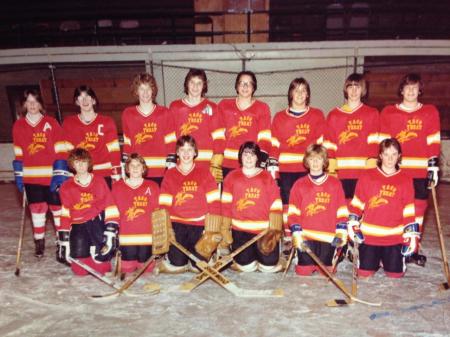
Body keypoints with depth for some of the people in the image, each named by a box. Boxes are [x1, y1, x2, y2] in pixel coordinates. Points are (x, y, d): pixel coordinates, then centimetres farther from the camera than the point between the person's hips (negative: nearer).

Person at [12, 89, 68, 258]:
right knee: (36, 208, 9)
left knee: (57, 207, 2)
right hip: (31, 177, 2)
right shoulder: (18, 125, 7)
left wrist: (60, 174, -9)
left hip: (52, 176, -2)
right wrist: (18, 175, 8)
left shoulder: (51, 123, -2)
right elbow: (18, 154, 11)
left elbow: (60, 151, -3)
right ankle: (39, 242, 24)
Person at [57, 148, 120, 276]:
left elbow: (111, 209, -2)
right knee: (80, 271, -10)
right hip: (78, 226, 1)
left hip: (97, 222, -1)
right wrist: (63, 241, 2)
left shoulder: (99, 181, 2)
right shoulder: (66, 187, 6)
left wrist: (111, 232, -11)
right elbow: (65, 215, 7)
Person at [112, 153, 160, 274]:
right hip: (127, 235, 0)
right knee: (127, 269, 1)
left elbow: (156, 210, 5)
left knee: (146, 269, 1)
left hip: (147, 234, 0)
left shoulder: (152, 186, 9)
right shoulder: (117, 187, 9)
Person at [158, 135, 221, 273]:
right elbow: (164, 205, 3)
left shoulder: (204, 172, 6)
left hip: (199, 224, 0)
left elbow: (214, 202, 0)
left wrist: (211, 229, -8)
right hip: (177, 223, 1)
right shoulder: (169, 175, 8)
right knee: (177, 263, -12)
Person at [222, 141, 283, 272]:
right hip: (241, 229, 1)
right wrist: (225, 229, -3)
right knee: (246, 266, 2)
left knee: (269, 266, -1)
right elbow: (226, 204, 1)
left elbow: (275, 205, -2)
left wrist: (274, 230, -7)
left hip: (264, 229, -1)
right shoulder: (231, 177, 3)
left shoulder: (267, 177, 1)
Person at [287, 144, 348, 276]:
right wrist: (296, 233, -8)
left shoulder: (335, 183, 6)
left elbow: (342, 211, 5)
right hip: (305, 237, 0)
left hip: (328, 237, 0)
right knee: (303, 272, -2)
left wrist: (341, 232, -4)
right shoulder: (299, 184, 5)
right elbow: (293, 213, 1)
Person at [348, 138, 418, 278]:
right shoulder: (367, 176, -2)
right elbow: (357, 204, 3)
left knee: (395, 273, 4)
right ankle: (377, 256, 34)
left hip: (394, 236, 0)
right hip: (369, 235, 0)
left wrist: (412, 235, -4)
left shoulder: (405, 179, 0)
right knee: (365, 272, 2)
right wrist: (352, 224, -6)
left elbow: (409, 210, 1)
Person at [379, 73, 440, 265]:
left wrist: (434, 167, 0)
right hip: (394, 171, -1)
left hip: (421, 172, 1)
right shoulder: (388, 113, 5)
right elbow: (383, 142, 5)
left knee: (418, 209, 6)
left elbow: (434, 142, 5)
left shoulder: (430, 112, 8)